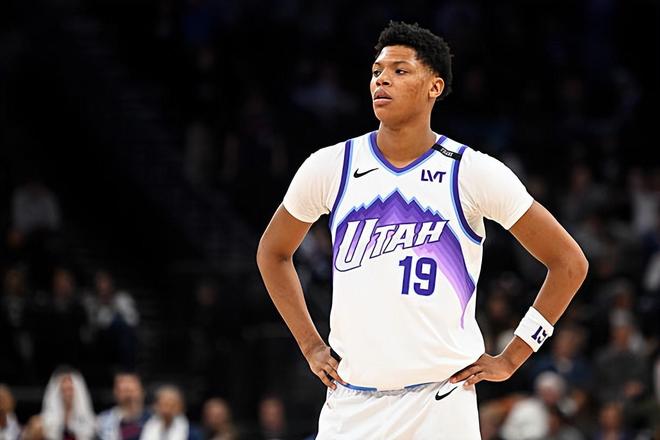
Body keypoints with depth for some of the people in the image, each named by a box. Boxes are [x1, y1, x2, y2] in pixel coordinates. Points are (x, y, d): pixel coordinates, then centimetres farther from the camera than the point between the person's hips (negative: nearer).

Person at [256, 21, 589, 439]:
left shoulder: (473, 172, -3)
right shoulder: (330, 167, 4)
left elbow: (569, 262, 2)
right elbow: (273, 252, 21)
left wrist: (510, 359, 0)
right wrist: (311, 345, 12)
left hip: (441, 402, -2)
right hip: (349, 402, 2)